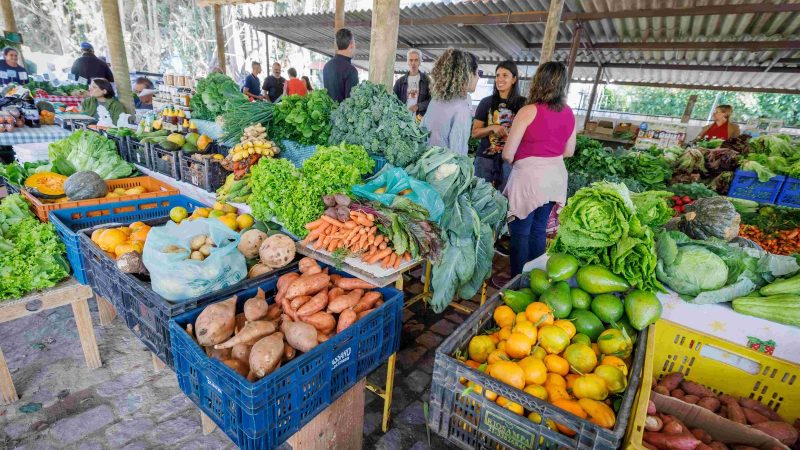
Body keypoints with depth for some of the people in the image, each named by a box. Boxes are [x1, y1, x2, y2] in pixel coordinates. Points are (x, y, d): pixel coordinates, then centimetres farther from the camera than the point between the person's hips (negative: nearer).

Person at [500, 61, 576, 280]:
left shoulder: (529, 111, -12)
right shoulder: (569, 114, 6)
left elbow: (507, 155, -12)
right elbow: (568, 151, 16)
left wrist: (520, 160, 9)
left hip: (530, 176, -6)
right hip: (555, 176, 7)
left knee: (521, 232, 5)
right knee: (539, 229, 18)